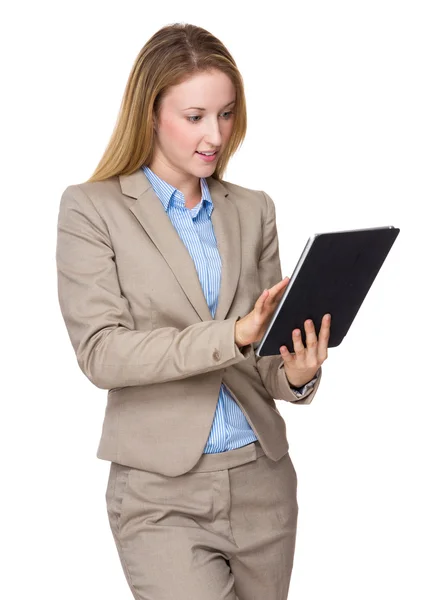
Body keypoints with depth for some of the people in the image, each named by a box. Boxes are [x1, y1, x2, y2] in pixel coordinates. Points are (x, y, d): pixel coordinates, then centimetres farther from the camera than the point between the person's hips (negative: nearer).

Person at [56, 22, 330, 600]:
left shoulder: (254, 210, 10)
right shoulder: (91, 208, -2)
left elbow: (262, 354, 11)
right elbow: (100, 352, -12)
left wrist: (296, 373, -12)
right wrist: (232, 335, -22)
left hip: (262, 483, 4)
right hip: (161, 492, -4)